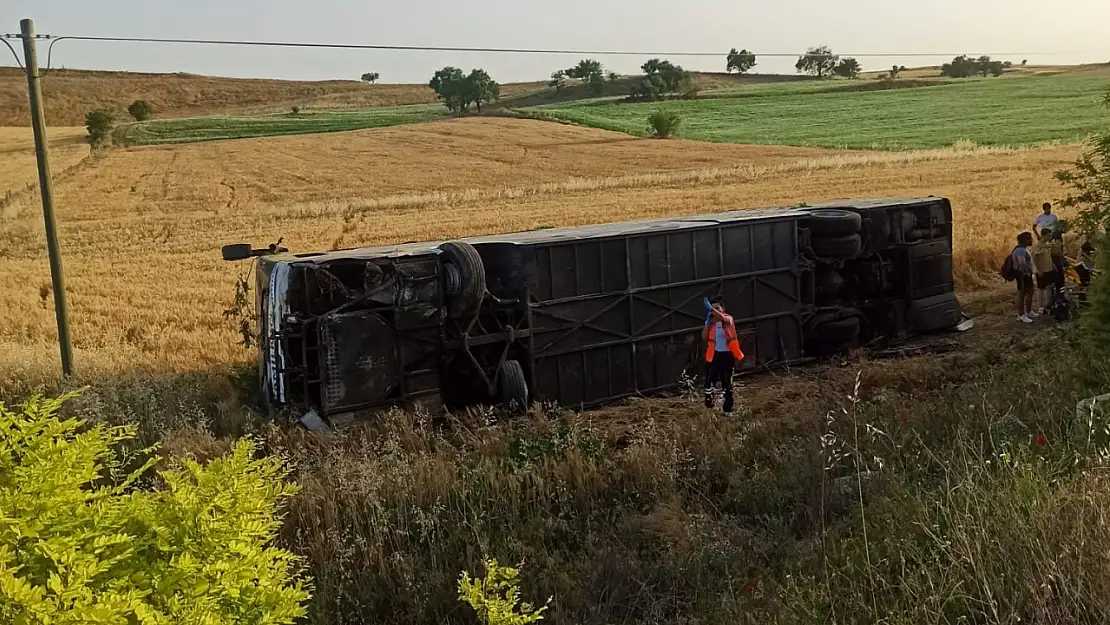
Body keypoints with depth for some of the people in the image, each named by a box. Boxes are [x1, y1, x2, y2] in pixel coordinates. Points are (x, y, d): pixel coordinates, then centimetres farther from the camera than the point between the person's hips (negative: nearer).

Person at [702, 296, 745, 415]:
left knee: (727, 383, 6)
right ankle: (708, 403, 11)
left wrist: (714, 310, -49)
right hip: (714, 354, 3)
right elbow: (704, 337, 0)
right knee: (709, 379, -5)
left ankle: (728, 408, 15)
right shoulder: (711, 321, 3)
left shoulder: (728, 318, -9)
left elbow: (724, 319, -35)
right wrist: (707, 324, -12)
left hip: (727, 355, -3)